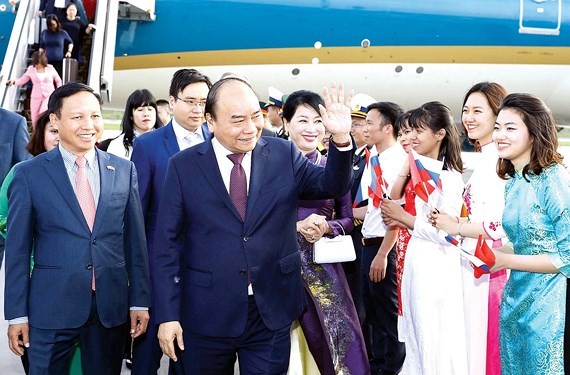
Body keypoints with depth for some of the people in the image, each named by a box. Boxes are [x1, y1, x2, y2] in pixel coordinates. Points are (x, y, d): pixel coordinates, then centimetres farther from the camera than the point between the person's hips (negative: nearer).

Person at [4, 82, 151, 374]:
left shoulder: (124, 170, 4)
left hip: (111, 307, 2)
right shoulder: (29, 174, -3)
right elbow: (17, 248, -2)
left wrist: (140, 301, 5)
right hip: (51, 308, -2)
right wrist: (16, 314, -3)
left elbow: (134, 239, 6)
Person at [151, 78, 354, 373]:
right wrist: (167, 315, -8)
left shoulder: (284, 154, 2)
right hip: (206, 316, -1)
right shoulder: (183, 166, -4)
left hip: (272, 314, 1)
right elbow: (166, 245, -4)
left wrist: (341, 139, -18)